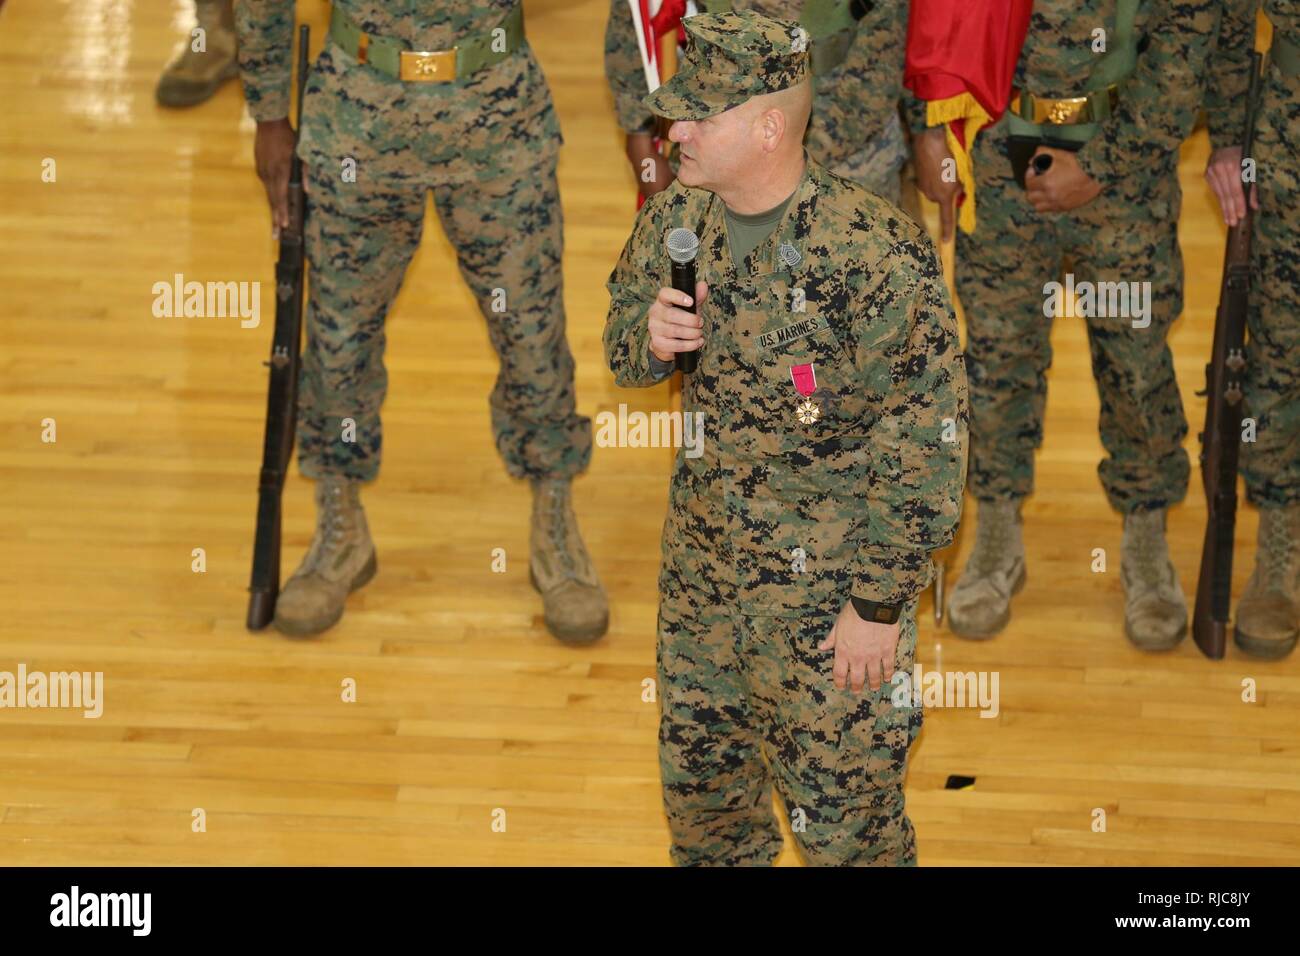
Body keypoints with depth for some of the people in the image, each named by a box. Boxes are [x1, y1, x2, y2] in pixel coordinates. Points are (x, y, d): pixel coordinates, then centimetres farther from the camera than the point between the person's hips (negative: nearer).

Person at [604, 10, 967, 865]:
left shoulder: (874, 254, -25)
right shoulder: (676, 220, -4)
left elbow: (925, 445, -20)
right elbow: (623, 345, 12)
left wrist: (881, 605, -17)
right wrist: (649, 337, -13)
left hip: (829, 595, -6)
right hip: (701, 569, 7)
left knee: (841, 813, 6)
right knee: (697, 780, 22)